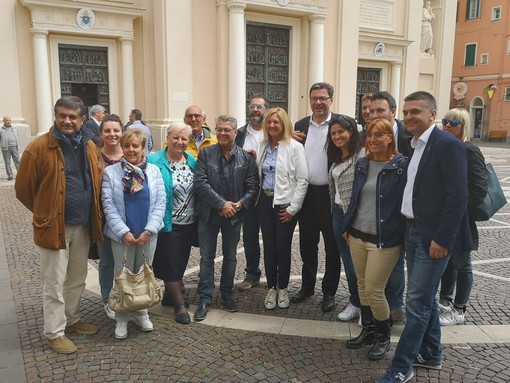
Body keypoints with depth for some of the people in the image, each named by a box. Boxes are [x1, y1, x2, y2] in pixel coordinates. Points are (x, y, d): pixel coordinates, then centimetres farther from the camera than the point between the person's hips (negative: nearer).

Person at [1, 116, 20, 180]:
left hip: (14, 147, 2)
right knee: (7, 162, 1)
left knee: (17, 161, -1)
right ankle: (10, 175, 6)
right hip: (5, 148, -2)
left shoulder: (14, 128, 14)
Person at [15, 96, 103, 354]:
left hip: (83, 226, 5)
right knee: (55, 283, 5)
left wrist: (92, 215, 11)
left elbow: (96, 184, 16)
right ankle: (55, 333, 20)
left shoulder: (89, 148, 5)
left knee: (77, 279, 18)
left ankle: (71, 319, 36)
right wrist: (45, 213, 3)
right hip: (54, 226, -5)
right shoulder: (39, 147, -11)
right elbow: (23, 189, -4)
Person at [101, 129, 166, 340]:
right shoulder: (110, 172, -3)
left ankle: (141, 312, 32)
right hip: (122, 234, -2)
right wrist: (123, 232, -13)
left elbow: (161, 201, -2)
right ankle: (121, 319, 23)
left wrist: (149, 230, -10)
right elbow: (108, 205, -7)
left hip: (148, 233, 2)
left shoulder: (154, 170, 1)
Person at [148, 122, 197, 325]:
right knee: (170, 263, 5)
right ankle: (180, 304, 17)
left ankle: (169, 295, 36)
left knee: (181, 262, 17)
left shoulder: (192, 161, 5)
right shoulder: (154, 162, -12)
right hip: (168, 224, -6)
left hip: (188, 223, 6)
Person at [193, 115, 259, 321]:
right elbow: (200, 183, -13)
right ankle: (205, 298, 19)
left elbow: (253, 187, -4)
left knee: (230, 256, 14)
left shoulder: (246, 157, -3)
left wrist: (237, 205, -18)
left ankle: (227, 294, 32)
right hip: (209, 214, -1)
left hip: (234, 214, 1)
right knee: (207, 257, 8)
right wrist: (222, 204, -19)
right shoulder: (205, 153, -4)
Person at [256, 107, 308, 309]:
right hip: (265, 202, 4)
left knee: (283, 247, 5)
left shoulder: (295, 147, -8)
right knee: (269, 246, 9)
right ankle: (271, 288, 23)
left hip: (285, 204, -4)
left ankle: (283, 288, 23)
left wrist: (292, 208, -11)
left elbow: (302, 180, -10)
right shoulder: (263, 146, 9)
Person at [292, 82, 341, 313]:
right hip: (307, 193, 4)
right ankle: (307, 286, 31)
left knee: (332, 245, 8)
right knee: (307, 243, 15)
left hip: (331, 194, -4)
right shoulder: (300, 125, 9)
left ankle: (329, 292, 22)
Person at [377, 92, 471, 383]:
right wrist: (408, 230, 13)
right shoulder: (415, 146, 11)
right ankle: (431, 354, 34)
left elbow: (459, 196, -19)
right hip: (414, 232, 9)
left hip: (433, 236, -9)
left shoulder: (448, 145, -15)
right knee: (426, 298, 18)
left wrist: (442, 239, -19)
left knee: (417, 303, -2)